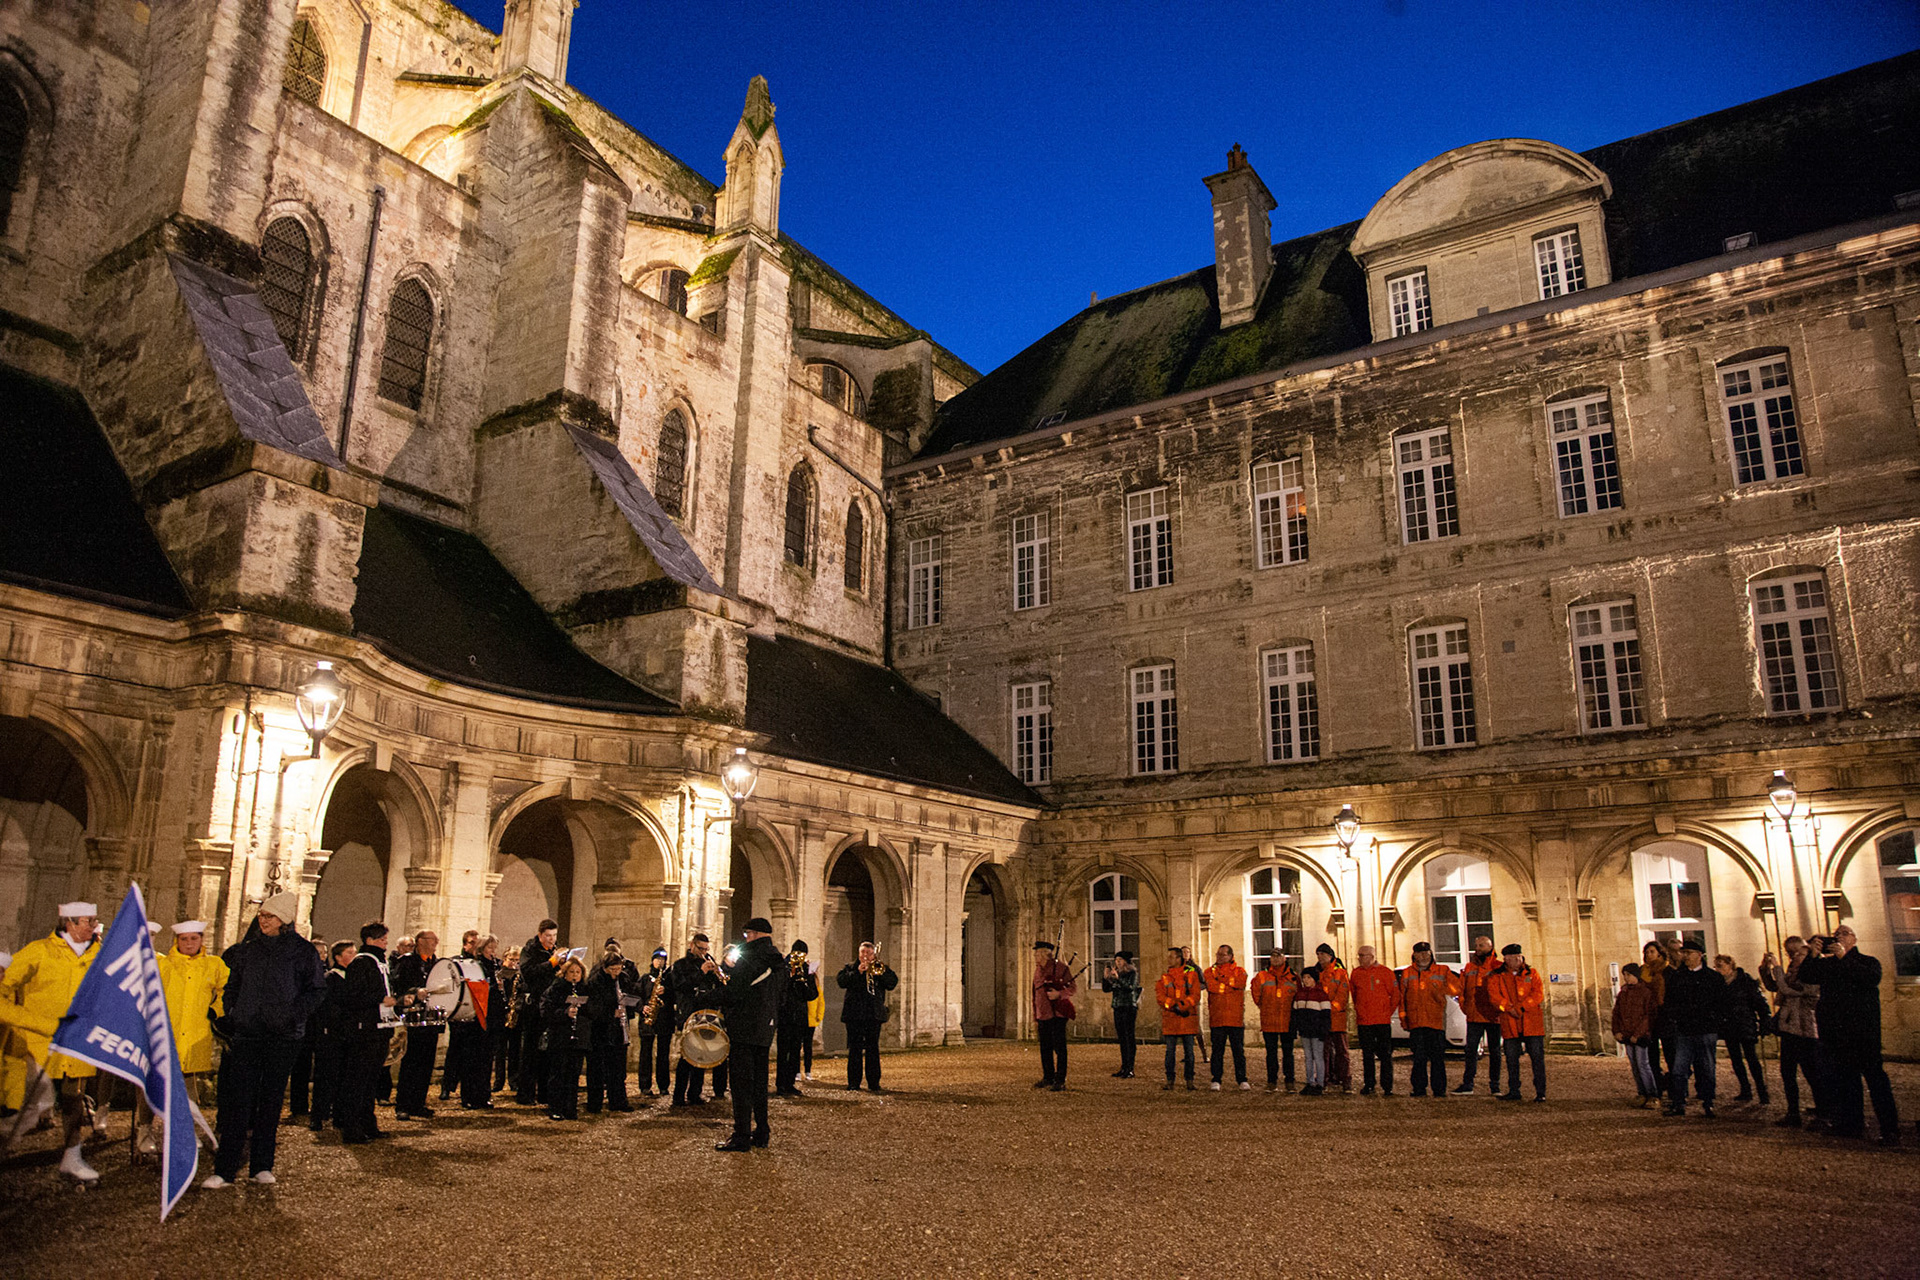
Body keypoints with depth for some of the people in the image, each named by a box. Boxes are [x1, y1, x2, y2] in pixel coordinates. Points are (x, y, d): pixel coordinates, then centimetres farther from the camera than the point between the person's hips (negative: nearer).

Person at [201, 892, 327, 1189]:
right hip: (246, 1033, 2)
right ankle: (225, 1169, 0)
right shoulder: (246, 950, 11)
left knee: (271, 1099, 5)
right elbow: (231, 987, 20)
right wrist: (231, 1017, 7)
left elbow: (317, 990, 1)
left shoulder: (302, 951, 0)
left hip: (282, 1035, -2)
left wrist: (294, 1014, -11)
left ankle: (262, 1165, 14)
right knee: (238, 1099, -3)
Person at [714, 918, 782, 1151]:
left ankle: (742, 1136, -3)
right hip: (766, 1027, 8)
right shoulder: (773, 961, 12)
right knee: (759, 1081, 15)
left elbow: (734, 994, -19)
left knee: (741, 1082, -4)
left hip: (744, 1027, -8)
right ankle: (762, 1132, 20)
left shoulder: (748, 959, -14)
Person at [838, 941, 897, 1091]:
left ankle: (874, 1082, 4)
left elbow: (893, 983, 0)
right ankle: (853, 1082, 6)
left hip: (874, 1014, 0)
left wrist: (879, 972, -11)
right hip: (854, 1014, 0)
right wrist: (857, 972, -14)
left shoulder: (880, 968, 14)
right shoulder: (850, 968, 12)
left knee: (873, 1048, 0)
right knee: (854, 1048, 0)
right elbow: (842, 981, -6)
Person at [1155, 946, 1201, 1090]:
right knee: (1170, 1050, 3)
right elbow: (1160, 997, -2)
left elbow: (1195, 996, -6)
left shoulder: (1191, 974, 3)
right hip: (1170, 1019, 2)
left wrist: (1181, 1006, -19)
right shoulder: (1164, 977, 8)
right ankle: (1170, 1080, 9)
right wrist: (1174, 1006, -17)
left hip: (1188, 1017, -1)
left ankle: (1189, 1080, 12)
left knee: (1189, 1050, 4)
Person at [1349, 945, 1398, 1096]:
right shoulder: (1356, 973, 7)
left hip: (1383, 1021, -3)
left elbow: (1395, 994, 2)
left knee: (1386, 1055, -1)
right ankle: (1368, 1085, 13)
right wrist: (1357, 1011, 10)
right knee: (1367, 1055, 6)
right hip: (1363, 1021, 3)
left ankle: (1387, 1087, 5)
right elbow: (1354, 994, 17)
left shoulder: (1385, 972, -2)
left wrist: (1388, 1012, 0)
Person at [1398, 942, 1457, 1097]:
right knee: (1419, 1058, 1)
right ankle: (1419, 1089, 8)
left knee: (1437, 1057, 0)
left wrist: (1442, 991, -19)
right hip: (1416, 1022, 1)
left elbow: (1456, 987, 0)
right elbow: (1402, 997, 15)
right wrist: (1403, 1018, 9)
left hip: (1436, 1020, -1)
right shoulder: (1407, 973, 14)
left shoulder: (1442, 971, 10)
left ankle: (1439, 1090, 9)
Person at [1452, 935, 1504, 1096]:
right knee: (1471, 1050, 2)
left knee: (1494, 1051, 6)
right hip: (1474, 1016, 3)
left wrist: (1500, 1007, -5)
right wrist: (1464, 1006, 4)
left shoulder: (1499, 967, 1)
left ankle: (1495, 1085, 14)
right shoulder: (1468, 968, 12)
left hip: (1494, 1016, -2)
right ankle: (1467, 1084, 6)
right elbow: (1462, 989, 14)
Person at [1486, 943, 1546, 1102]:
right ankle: (1514, 1091, 15)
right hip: (1509, 1024, 1)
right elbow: (1493, 994, -5)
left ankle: (1540, 1092, 6)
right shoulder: (1497, 976, 7)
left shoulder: (1532, 973, 8)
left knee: (1537, 1057, -1)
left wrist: (1521, 1007, -16)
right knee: (1511, 1059, 6)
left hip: (1532, 1023, -1)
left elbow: (1538, 993, -4)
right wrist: (1509, 1008, -19)